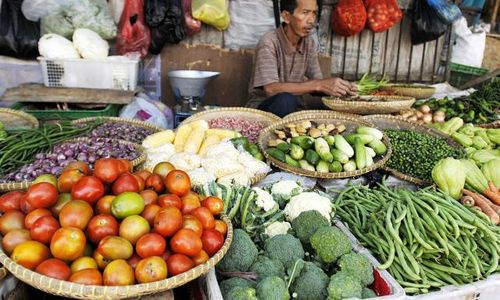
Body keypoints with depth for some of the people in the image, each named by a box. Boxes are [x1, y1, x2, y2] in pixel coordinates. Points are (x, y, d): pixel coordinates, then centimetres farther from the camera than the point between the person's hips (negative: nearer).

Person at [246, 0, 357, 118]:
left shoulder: (309, 43, 2)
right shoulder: (269, 43, -18)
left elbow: (316, 82, 3)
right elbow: (270, 89, -29)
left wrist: (341, 87, -19)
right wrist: (319, 85, -34)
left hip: (293, 108, 6)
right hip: (262, 107, -5)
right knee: (285, 100, -36)